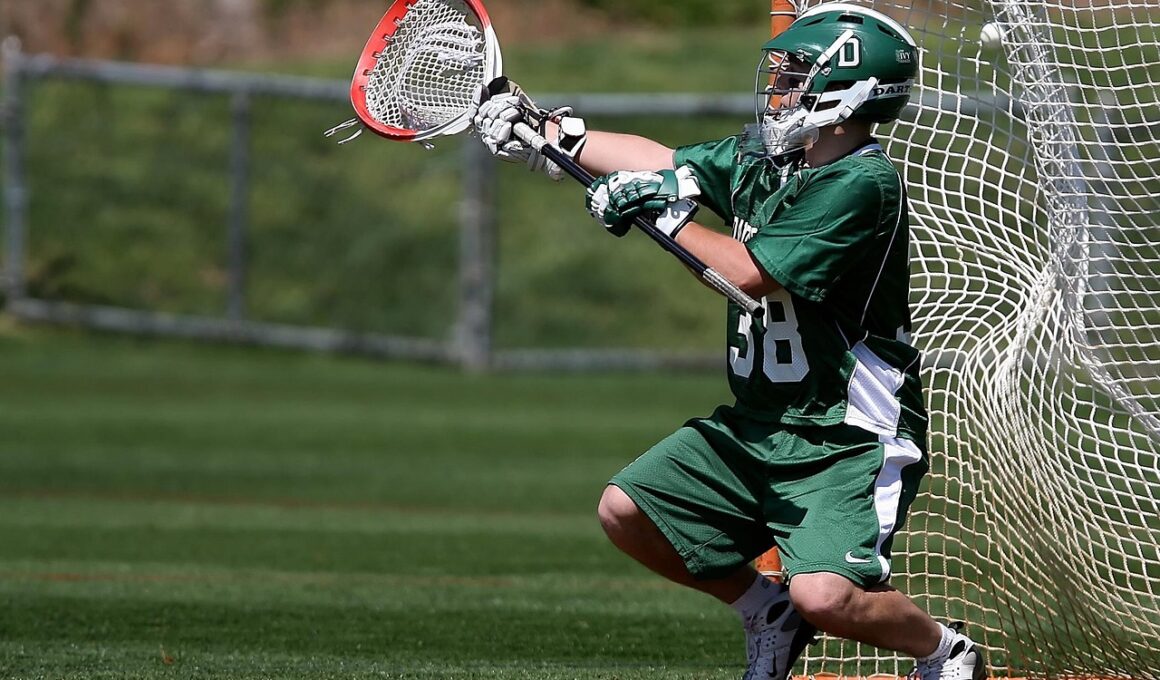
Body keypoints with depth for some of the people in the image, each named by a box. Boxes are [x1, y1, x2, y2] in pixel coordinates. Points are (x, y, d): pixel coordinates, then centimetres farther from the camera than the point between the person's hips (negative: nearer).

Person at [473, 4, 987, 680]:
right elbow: (661, 161, 20)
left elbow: (749, 273, -21)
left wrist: (667, 212, -9)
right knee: (626, 509, 1)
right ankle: (768, 613, 20)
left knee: (823, 595, -26)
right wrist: (538, 126, 18)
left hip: (851, 443, -9)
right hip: (754, 423, 9)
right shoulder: (759, 158, 7)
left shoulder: (862, 183, -20)